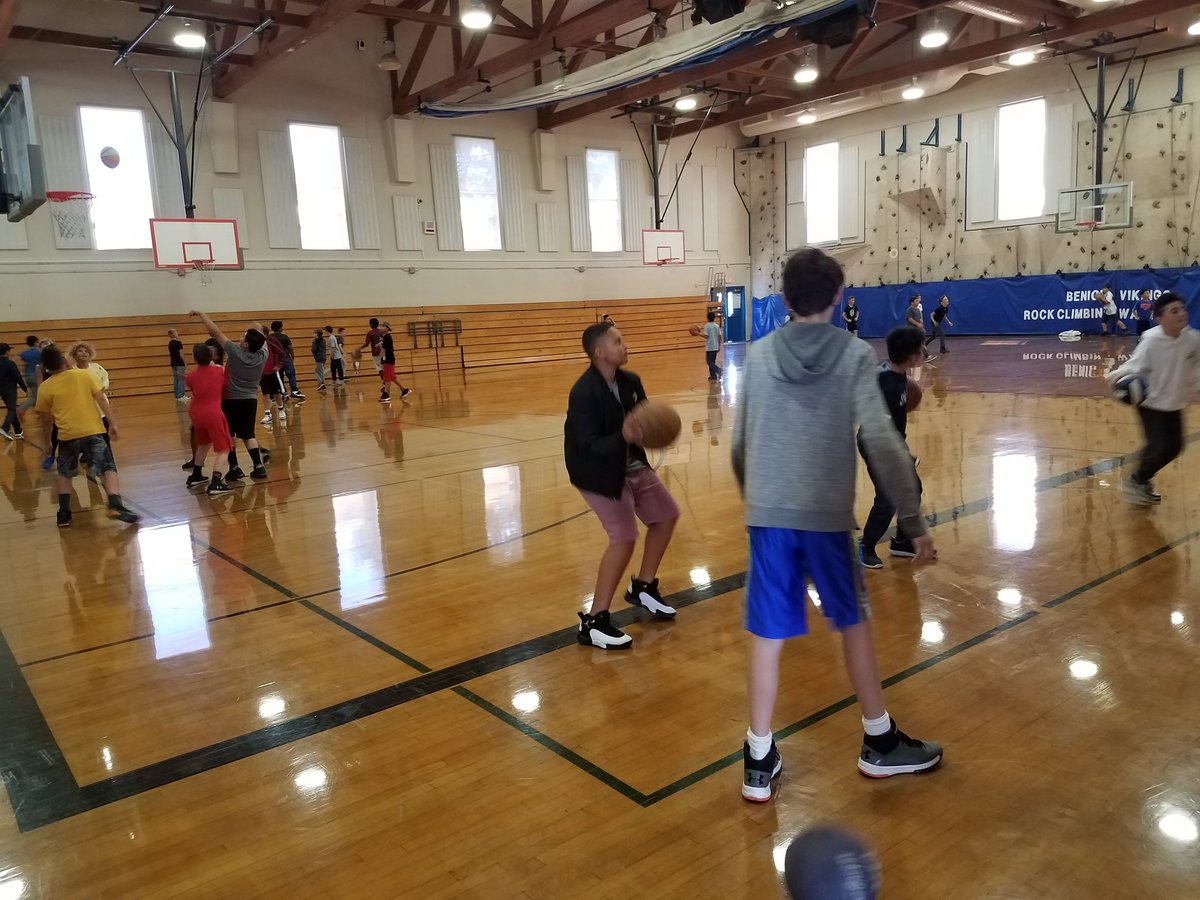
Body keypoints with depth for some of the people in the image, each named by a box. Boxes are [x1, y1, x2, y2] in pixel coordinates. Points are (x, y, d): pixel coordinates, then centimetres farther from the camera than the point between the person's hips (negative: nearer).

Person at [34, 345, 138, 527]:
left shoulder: (45, 388, 4)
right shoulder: (84, 374, 3)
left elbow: (47, 420, 9)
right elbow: (101, 398, -3)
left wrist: (47, 443, 20)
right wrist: (112, 423, -3)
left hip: (68, 435, 1)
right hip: (92, 431, -1)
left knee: (64, 473, 21)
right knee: (108, 468, 1)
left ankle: (64, 514, 16)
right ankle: (116, 506, -20)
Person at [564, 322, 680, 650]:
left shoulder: (629, 381, -3)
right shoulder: (584, 393, -26)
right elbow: (589, 447, -30)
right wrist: (624, 437, -45)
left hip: (631, 466, 9)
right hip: (598, 472, -9)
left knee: (666, 515, 15)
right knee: (624, 537, -17)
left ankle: (643, 587, 33)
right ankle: (594, 622, -7)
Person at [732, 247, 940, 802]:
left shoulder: (759, 354, 4)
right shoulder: (855, 355, -3)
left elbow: (740, 444, 9)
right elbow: (882, 442, -11)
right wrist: (914, 520, -8)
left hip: (767, 513, 2)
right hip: (827, 513, -1)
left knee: (768, 635, 9)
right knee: (854, 622, 18)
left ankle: (759, 760, 17)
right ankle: (880, 743, 33)